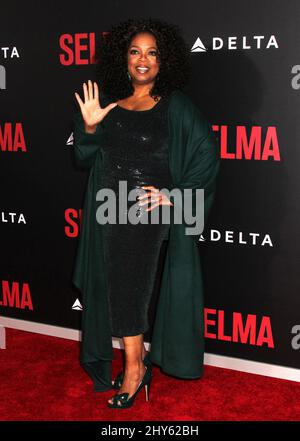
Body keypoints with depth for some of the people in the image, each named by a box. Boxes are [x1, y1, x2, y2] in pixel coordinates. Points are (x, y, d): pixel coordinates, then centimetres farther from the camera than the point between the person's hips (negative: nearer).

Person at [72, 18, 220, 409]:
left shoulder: (174, 105, -2)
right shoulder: (108, 101, 10)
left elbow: (209, 156, -5)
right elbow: (85, 158, 14)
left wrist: (174, 196, -10)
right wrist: (88, 127, -4)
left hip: (147, 207, -5)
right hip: (108, 207, 5)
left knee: (128, 286, -5)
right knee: (116, 286, 9)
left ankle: (133, 369, 11)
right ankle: (139, 359, 26)